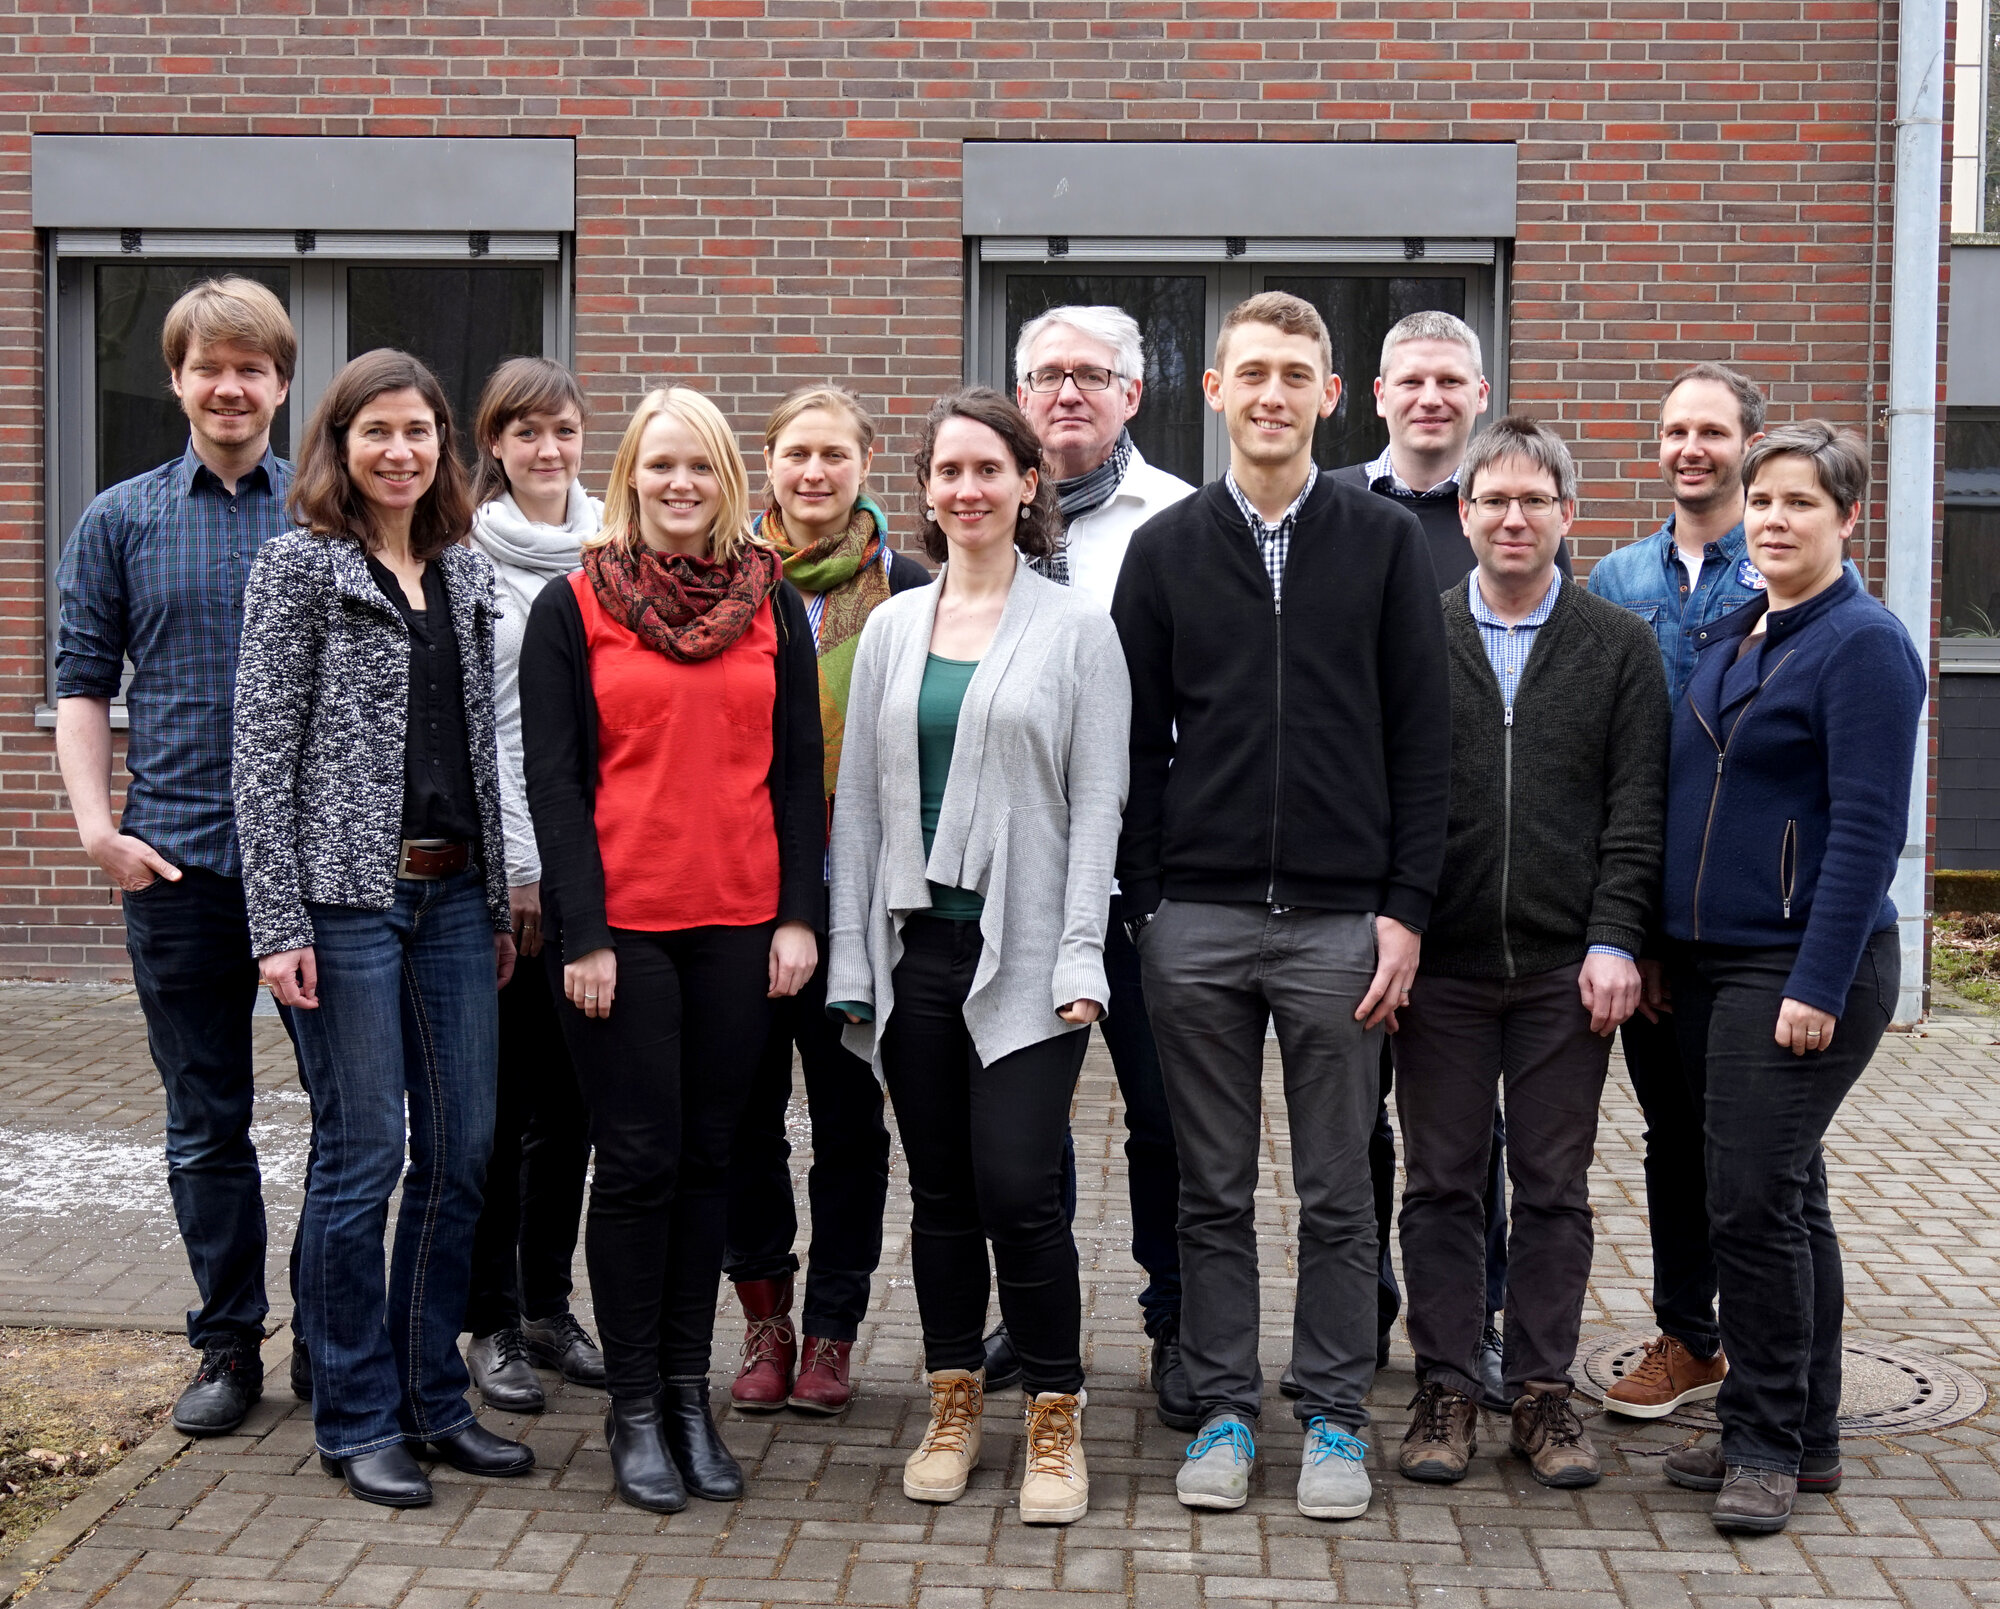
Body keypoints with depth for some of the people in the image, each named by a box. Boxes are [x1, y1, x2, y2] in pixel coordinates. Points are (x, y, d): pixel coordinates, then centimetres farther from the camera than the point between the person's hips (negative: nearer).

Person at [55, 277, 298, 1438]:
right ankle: (230, 1346, 20)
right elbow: (84, 685, 7)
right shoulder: (121, 523, 7)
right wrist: (99, 827, -4)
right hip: (180, 861, 1)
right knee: (208, 1122, 8)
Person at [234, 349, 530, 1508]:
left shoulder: (466, 573, 13)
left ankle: (434, 1398, 21)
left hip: (455, 895, 6)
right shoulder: (299, 566, -3)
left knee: (464, 1150, 8)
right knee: (364, 1155, -1)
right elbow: (264, 750, -7)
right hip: (348, 897, -6)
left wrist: (502, 899, 13)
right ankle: (356, 1419, 12)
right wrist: (278, 921, -13)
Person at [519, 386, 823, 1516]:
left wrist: (801, 913, 0)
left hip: (741, 923, 3)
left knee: (710, 1154, 8)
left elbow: (800, 771, 9)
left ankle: (691, 1392, 19)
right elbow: (554, 779, -2)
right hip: (621, 924, -3)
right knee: (640, 1158, 0)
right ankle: (635, 1409, 11)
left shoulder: (773, 605, 9)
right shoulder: (573, 608, 2)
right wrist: (582, 933, -9)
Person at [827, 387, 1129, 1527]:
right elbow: (859, 801, 12)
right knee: (941, 1191, 9)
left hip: (1025, 951, -4)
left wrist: (1080, 957, -11)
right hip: (916, 945, 4)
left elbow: (1097, 802, -3)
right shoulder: (892, 629, 11)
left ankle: (1056, 1420, 6)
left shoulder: (1077, 628, 1)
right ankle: (955, 1406, 21)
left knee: (1018, 1186, -9)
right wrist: (851, 960, 7)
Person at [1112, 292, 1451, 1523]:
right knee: (1215, 1191, 9)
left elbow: (1422, 742, 1)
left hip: (1340, 922, -1)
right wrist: (1145, 904, 0)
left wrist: (1406, 909, -5)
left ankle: (1335, 1419, 18)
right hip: (1198, 923, 1)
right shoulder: (1167, 548, 7)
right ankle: (1224, 1412, 19)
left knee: (1339, 1193, 6)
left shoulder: (1386, 542, 3)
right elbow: (1138, 744, 7)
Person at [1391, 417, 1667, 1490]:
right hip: (1441, 961, 0)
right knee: (1442, 1183, 6)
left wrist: (1615, 940, -8)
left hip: (1569, 967, 0)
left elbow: (1636, 808, 2)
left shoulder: (1621, 648, 6)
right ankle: (1445, 1390, 16)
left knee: (1555, 1189, 7)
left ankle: (1543, 1392, 17)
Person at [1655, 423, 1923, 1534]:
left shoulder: (1863, 644, -9)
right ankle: (1804, 1441, 21)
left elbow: (1868, 826, -16)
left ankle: (1768, 1444, 2)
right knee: (1785, 1198, 13)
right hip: (1712, 962, 8)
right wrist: (1657, 945, 14)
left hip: (1804, 966, -8)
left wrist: (1818, 984, -20)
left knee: (1755, 1200, -9)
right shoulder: (1726, 640, 15)